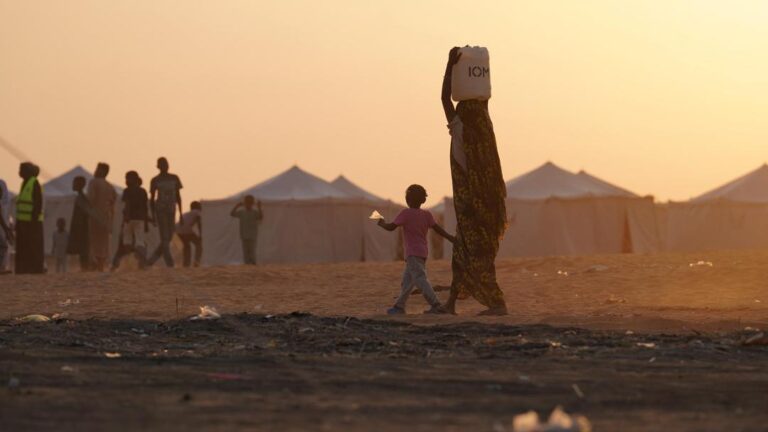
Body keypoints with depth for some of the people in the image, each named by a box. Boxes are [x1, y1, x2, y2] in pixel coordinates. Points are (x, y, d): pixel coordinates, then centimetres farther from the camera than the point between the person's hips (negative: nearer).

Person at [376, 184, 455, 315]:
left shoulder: (406, 214, -11)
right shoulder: (426, 215, 6)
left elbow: (391, 227, -9)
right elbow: (438, 229, 0)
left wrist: (382, 224, 11)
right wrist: (452, 239, 1)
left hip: (413, 253, -8)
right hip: (423, 252, 8)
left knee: (420, 279, -13)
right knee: (407, 280, 16)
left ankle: (436, 306, -23)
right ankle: (399, 306, 21)